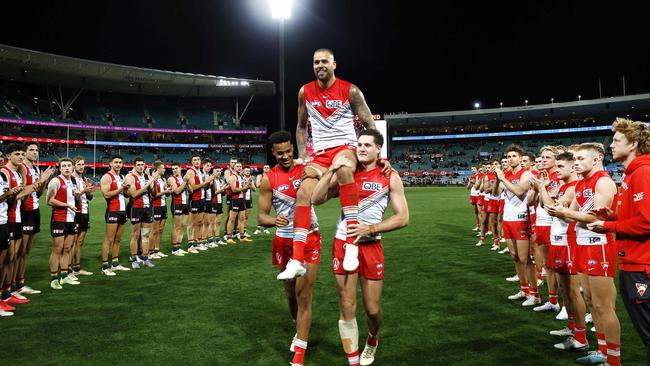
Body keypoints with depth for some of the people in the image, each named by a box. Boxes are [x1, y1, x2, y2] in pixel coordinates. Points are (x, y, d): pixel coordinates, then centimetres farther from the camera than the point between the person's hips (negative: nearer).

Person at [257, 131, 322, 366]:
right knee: (291, 293, 16)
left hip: (309, 239, -1)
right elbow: (261, 217, -8)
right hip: (284, 241, 2)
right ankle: (299, 329, 43)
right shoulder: (268, 179, -6)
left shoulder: (307, 168, -4)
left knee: (304, 294, -5)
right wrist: (274, 220, -30)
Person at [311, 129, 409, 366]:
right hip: (343, 244, 1)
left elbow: (403, 218, -5)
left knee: (372, 309, 7)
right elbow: (316, 199, -6)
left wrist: (371, 228, -16)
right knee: (347, 308, 4)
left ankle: (372, 340, 42)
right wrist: (331, 170, -16)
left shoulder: (390, 177, -2)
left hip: (371, 246, -1)